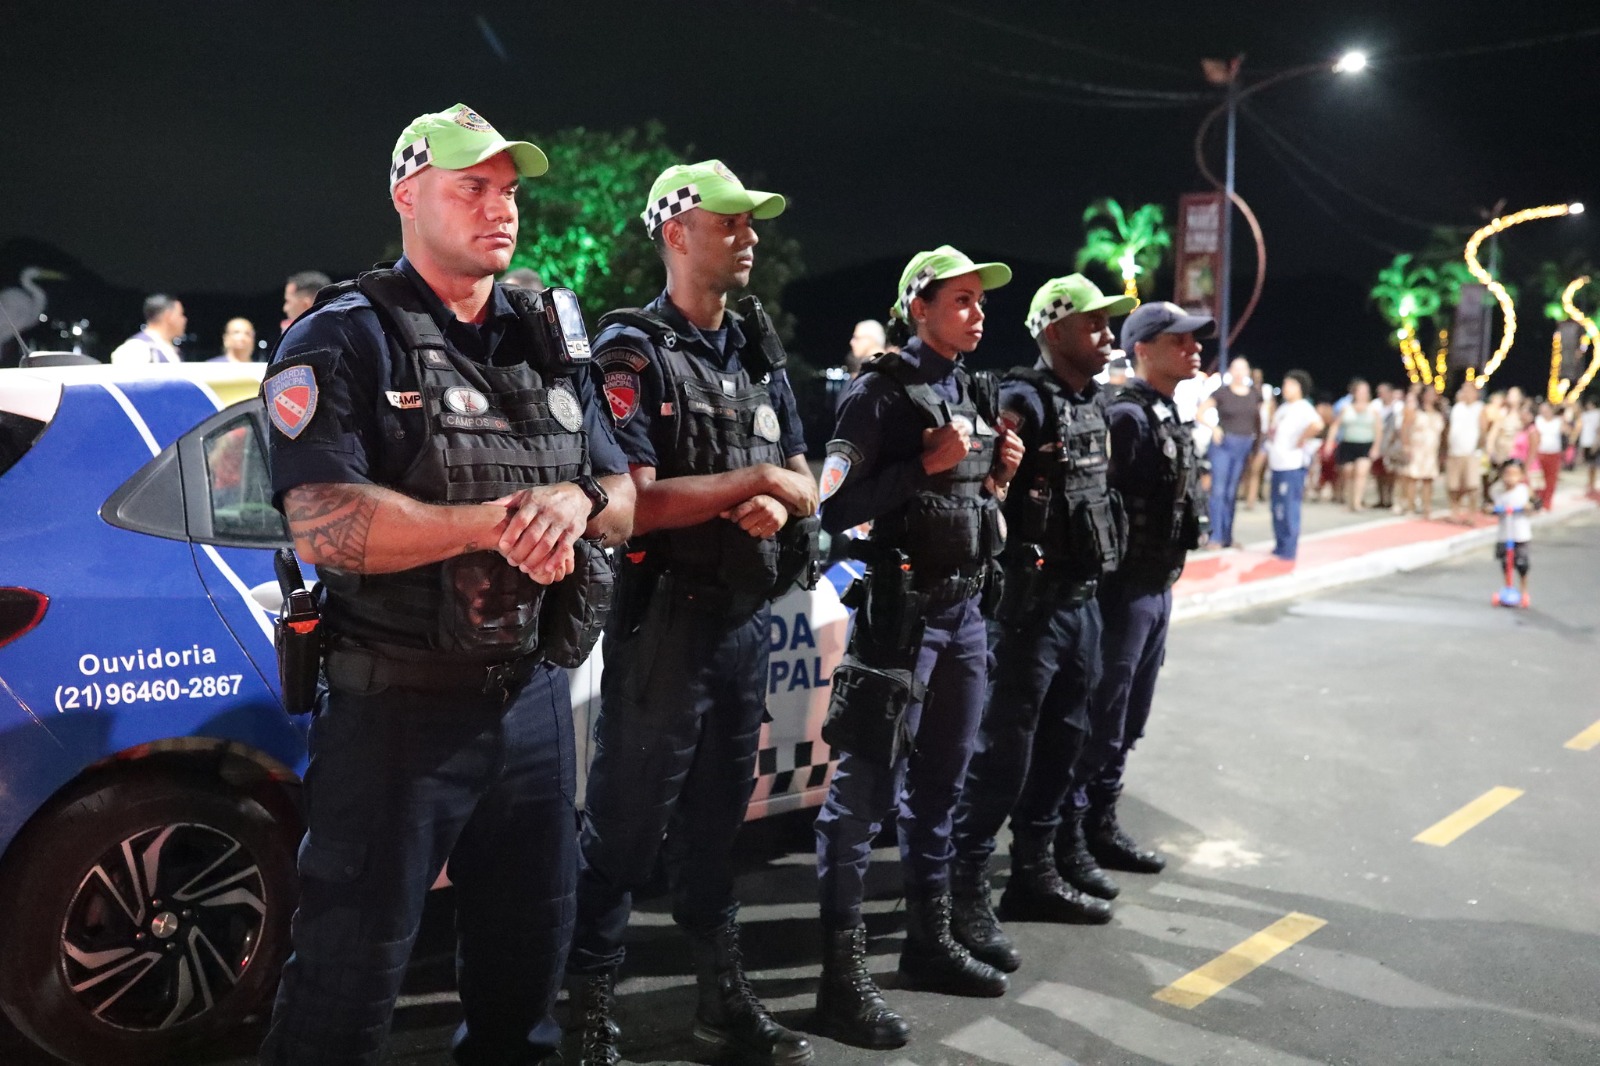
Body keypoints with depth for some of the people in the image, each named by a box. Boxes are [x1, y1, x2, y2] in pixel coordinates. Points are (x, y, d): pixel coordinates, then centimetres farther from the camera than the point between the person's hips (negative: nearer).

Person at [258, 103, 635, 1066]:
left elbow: (624, 500, 11)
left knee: (532, 949, 19)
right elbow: (323, 526, -19)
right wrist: (495, 522, -21)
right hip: (398, 706, -6)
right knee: (351, 977, 5)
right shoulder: (346, 342, -7)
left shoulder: (548, 346, 13)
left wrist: (577, 501, -12)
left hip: (534, 697, 6)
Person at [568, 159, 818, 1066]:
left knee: (717, 819, 16)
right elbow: (634, 503, -19)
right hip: (664, 619, -6)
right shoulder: (633, 354, -9)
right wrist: (752, 480, -12)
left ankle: (725, 993, 28)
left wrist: (781, 501, -9)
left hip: (747, 617, 7)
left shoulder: (760, 354, 14)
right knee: (627, 825, 2)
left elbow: (802, 481, 15)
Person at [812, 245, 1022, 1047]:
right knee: (864, 790, -5)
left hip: (964, 610, 9)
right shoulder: (880, 392, -10)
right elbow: (835, 506, -17)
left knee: (939, 784, 16)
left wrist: (997, 476, 5)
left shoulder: (970, 392, 15)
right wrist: (926, 465, -20)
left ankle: (929, 942, 29)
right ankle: (843, 975, 0)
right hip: (901, 610, -8)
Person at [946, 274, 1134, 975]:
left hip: (1083, 600, 9)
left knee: (1061, 745, 16)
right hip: (1031, 602, -9)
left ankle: (1034, 875, 29)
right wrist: (1012, 555, -23)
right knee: (1005, 751, -5)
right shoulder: (1024, 401, -13)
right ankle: (966, 895, 3)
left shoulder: (1096, 403, 14)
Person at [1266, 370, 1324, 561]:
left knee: (1288, 509, -8)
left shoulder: (1303, 408, -12)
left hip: (1292, 466, -9)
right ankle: (1279, 547, 22)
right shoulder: (1283, 407, 17)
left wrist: (1301, 440, -20)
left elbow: (1317, 424, -32)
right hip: (1277, 465, 9)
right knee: (1277, 508, 13)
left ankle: (1288, 551, -4)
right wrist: (1269, 453, 15)